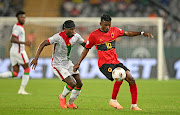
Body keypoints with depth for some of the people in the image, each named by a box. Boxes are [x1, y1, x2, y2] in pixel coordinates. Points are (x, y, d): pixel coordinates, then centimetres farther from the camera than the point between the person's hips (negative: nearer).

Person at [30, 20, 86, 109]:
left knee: (79, 84, -1)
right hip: (57, 65, -7)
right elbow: (43, 44, -22)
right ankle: (62, 97, 13)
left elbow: (86, 45, 11)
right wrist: (36, 57, -28)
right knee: (72, 83, -18)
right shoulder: (59, 37, -24)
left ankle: (70, 103, 21)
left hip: (67, 63, 7)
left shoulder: (76, 36, -5)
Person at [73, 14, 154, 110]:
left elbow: (127, 33, 20)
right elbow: (86, 49, 7)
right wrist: (78, 63, 7)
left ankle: (134, 105, -2)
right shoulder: (94, 35, -4)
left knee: (131, 79, -10)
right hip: (104, 64, -5)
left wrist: (141, 33, 9)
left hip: (116, 62, 5)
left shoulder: (114, 30, 7)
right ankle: (113, 100, -13)